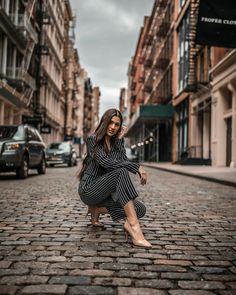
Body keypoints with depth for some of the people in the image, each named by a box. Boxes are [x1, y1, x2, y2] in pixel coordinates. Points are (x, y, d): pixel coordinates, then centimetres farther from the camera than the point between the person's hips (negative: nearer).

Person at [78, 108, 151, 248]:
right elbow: (107, 163, -23)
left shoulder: (117, 143, 12)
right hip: (89, 190, -6)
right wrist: (137, 166, -24)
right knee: (121, 172, -34)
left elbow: (124, 161, -7)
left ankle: (97, 209, 5)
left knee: (140, 209, -15)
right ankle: (134, 227, -40)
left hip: (106, 192, 7)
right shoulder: (93, 140, -8)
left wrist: (119, 140, -10)